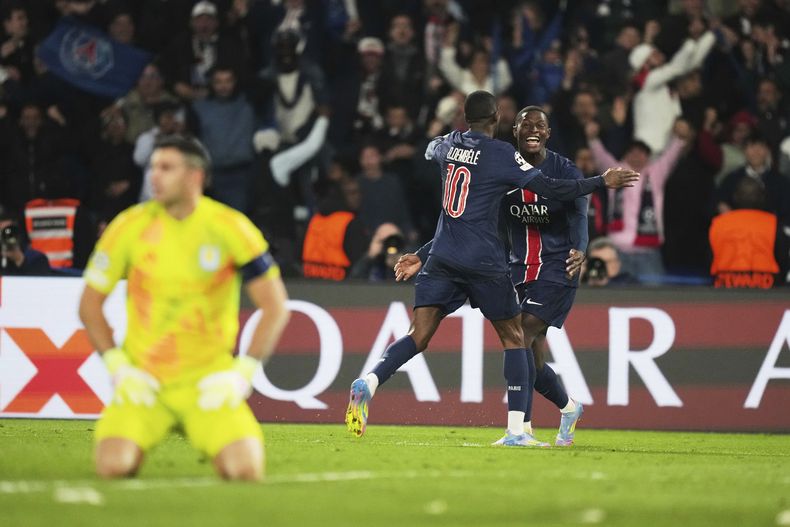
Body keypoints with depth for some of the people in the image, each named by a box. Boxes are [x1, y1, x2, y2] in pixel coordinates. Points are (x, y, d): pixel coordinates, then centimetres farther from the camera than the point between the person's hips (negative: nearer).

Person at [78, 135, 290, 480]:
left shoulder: (230, 228, -7)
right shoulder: (130, 226, -4)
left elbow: (275, 306, -3)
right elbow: (90, 303, 5)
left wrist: (243, 371, -10)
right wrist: (118, 367, -5)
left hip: (208, 381, -1)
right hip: (143, 378, 1)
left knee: (245, 471, -22)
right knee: (114, 467, -23)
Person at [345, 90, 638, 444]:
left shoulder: (447, 145, 8)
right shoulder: (502, 154, -6)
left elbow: (430, 149, 34)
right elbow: (550, 189, -9)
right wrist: (603, 182, 0)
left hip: (442, 259, 4)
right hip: (484, 264, -4)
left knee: (418, 336, 0)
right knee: (513, 337, 11)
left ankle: (369, 382, -28)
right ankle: (516, 430, 3)